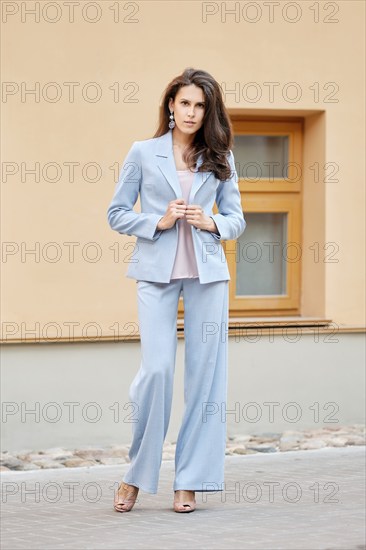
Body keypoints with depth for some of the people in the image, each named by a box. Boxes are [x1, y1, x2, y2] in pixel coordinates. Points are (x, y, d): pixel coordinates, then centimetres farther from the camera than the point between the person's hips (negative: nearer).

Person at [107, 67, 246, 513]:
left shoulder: (220, 159, 10)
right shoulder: (142, 154, 5)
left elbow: (236, 218, 14)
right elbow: (117, 214, 6)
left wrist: (211, 222, -7)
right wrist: (159, 221, -10)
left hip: (208, 274, 2)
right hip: (157, 273, -2)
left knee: (205, 372, -1)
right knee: (156, 368, -12)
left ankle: (189, 481, 7)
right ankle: (136, 473, 6)